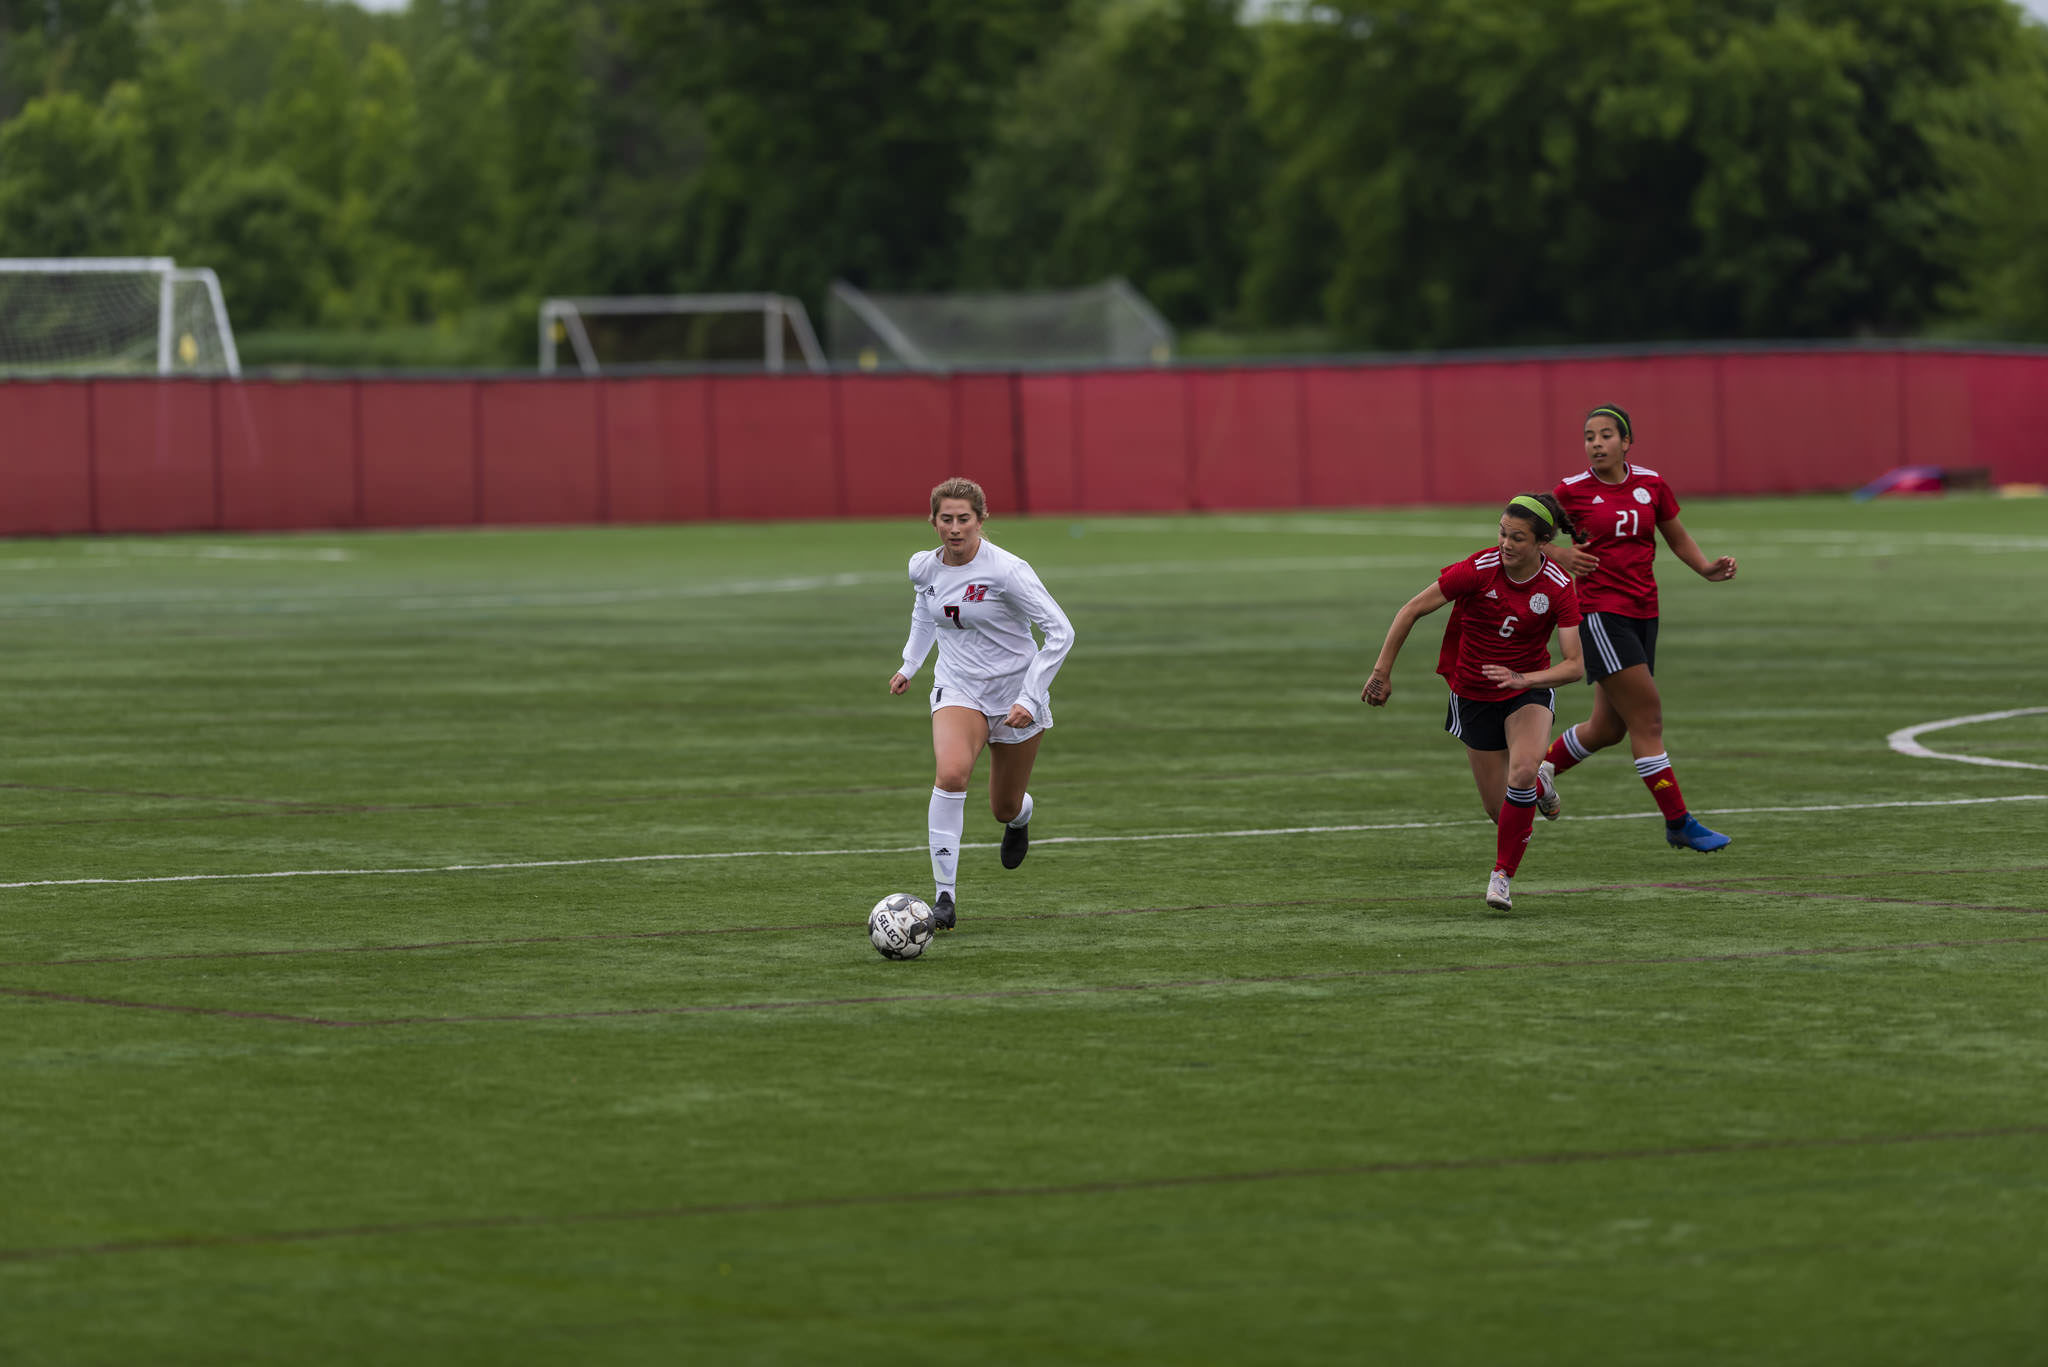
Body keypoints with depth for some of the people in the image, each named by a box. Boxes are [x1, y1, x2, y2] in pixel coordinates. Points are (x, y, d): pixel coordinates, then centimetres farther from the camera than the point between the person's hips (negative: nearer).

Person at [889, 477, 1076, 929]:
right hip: (958, 689, 2)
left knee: (1006, 808, 12)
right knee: (951, 772, -29)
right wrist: (910, 663, 22)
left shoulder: (1007, 570, -21)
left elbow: (1061, 633, -18)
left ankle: (1019, 817, 54)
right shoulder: (923, 568, -4)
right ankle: (945, 894, -25)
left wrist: (1030, 697, -21)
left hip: (1015, 691, -2)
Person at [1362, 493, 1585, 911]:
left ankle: (1501, 876, -14)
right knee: (1499, 810, 2)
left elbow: (1574, 665, -20)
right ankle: (1538, 788, 42)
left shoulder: (1559, 588, -18)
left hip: (1530, 688, 0)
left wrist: (1523, 680, -36)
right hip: (1474, 697, 0)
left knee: (1523, 769, -30)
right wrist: (1382, 672, -10)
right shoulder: (1479, 570, -21)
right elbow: (1412, 610, -11)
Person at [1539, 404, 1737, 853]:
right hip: (1599, 610, -6)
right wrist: (1560, 554, -16)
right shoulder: (1572, 491, -5)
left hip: (1643, 612, 6)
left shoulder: (1651, 484, 5)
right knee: (1648, 716, -11)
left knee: (1609, 726, 13)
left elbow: (1678, 538, 16)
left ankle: (1539, 770, 38)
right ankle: (1678, 823, -6)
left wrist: (1707, 569, 0)